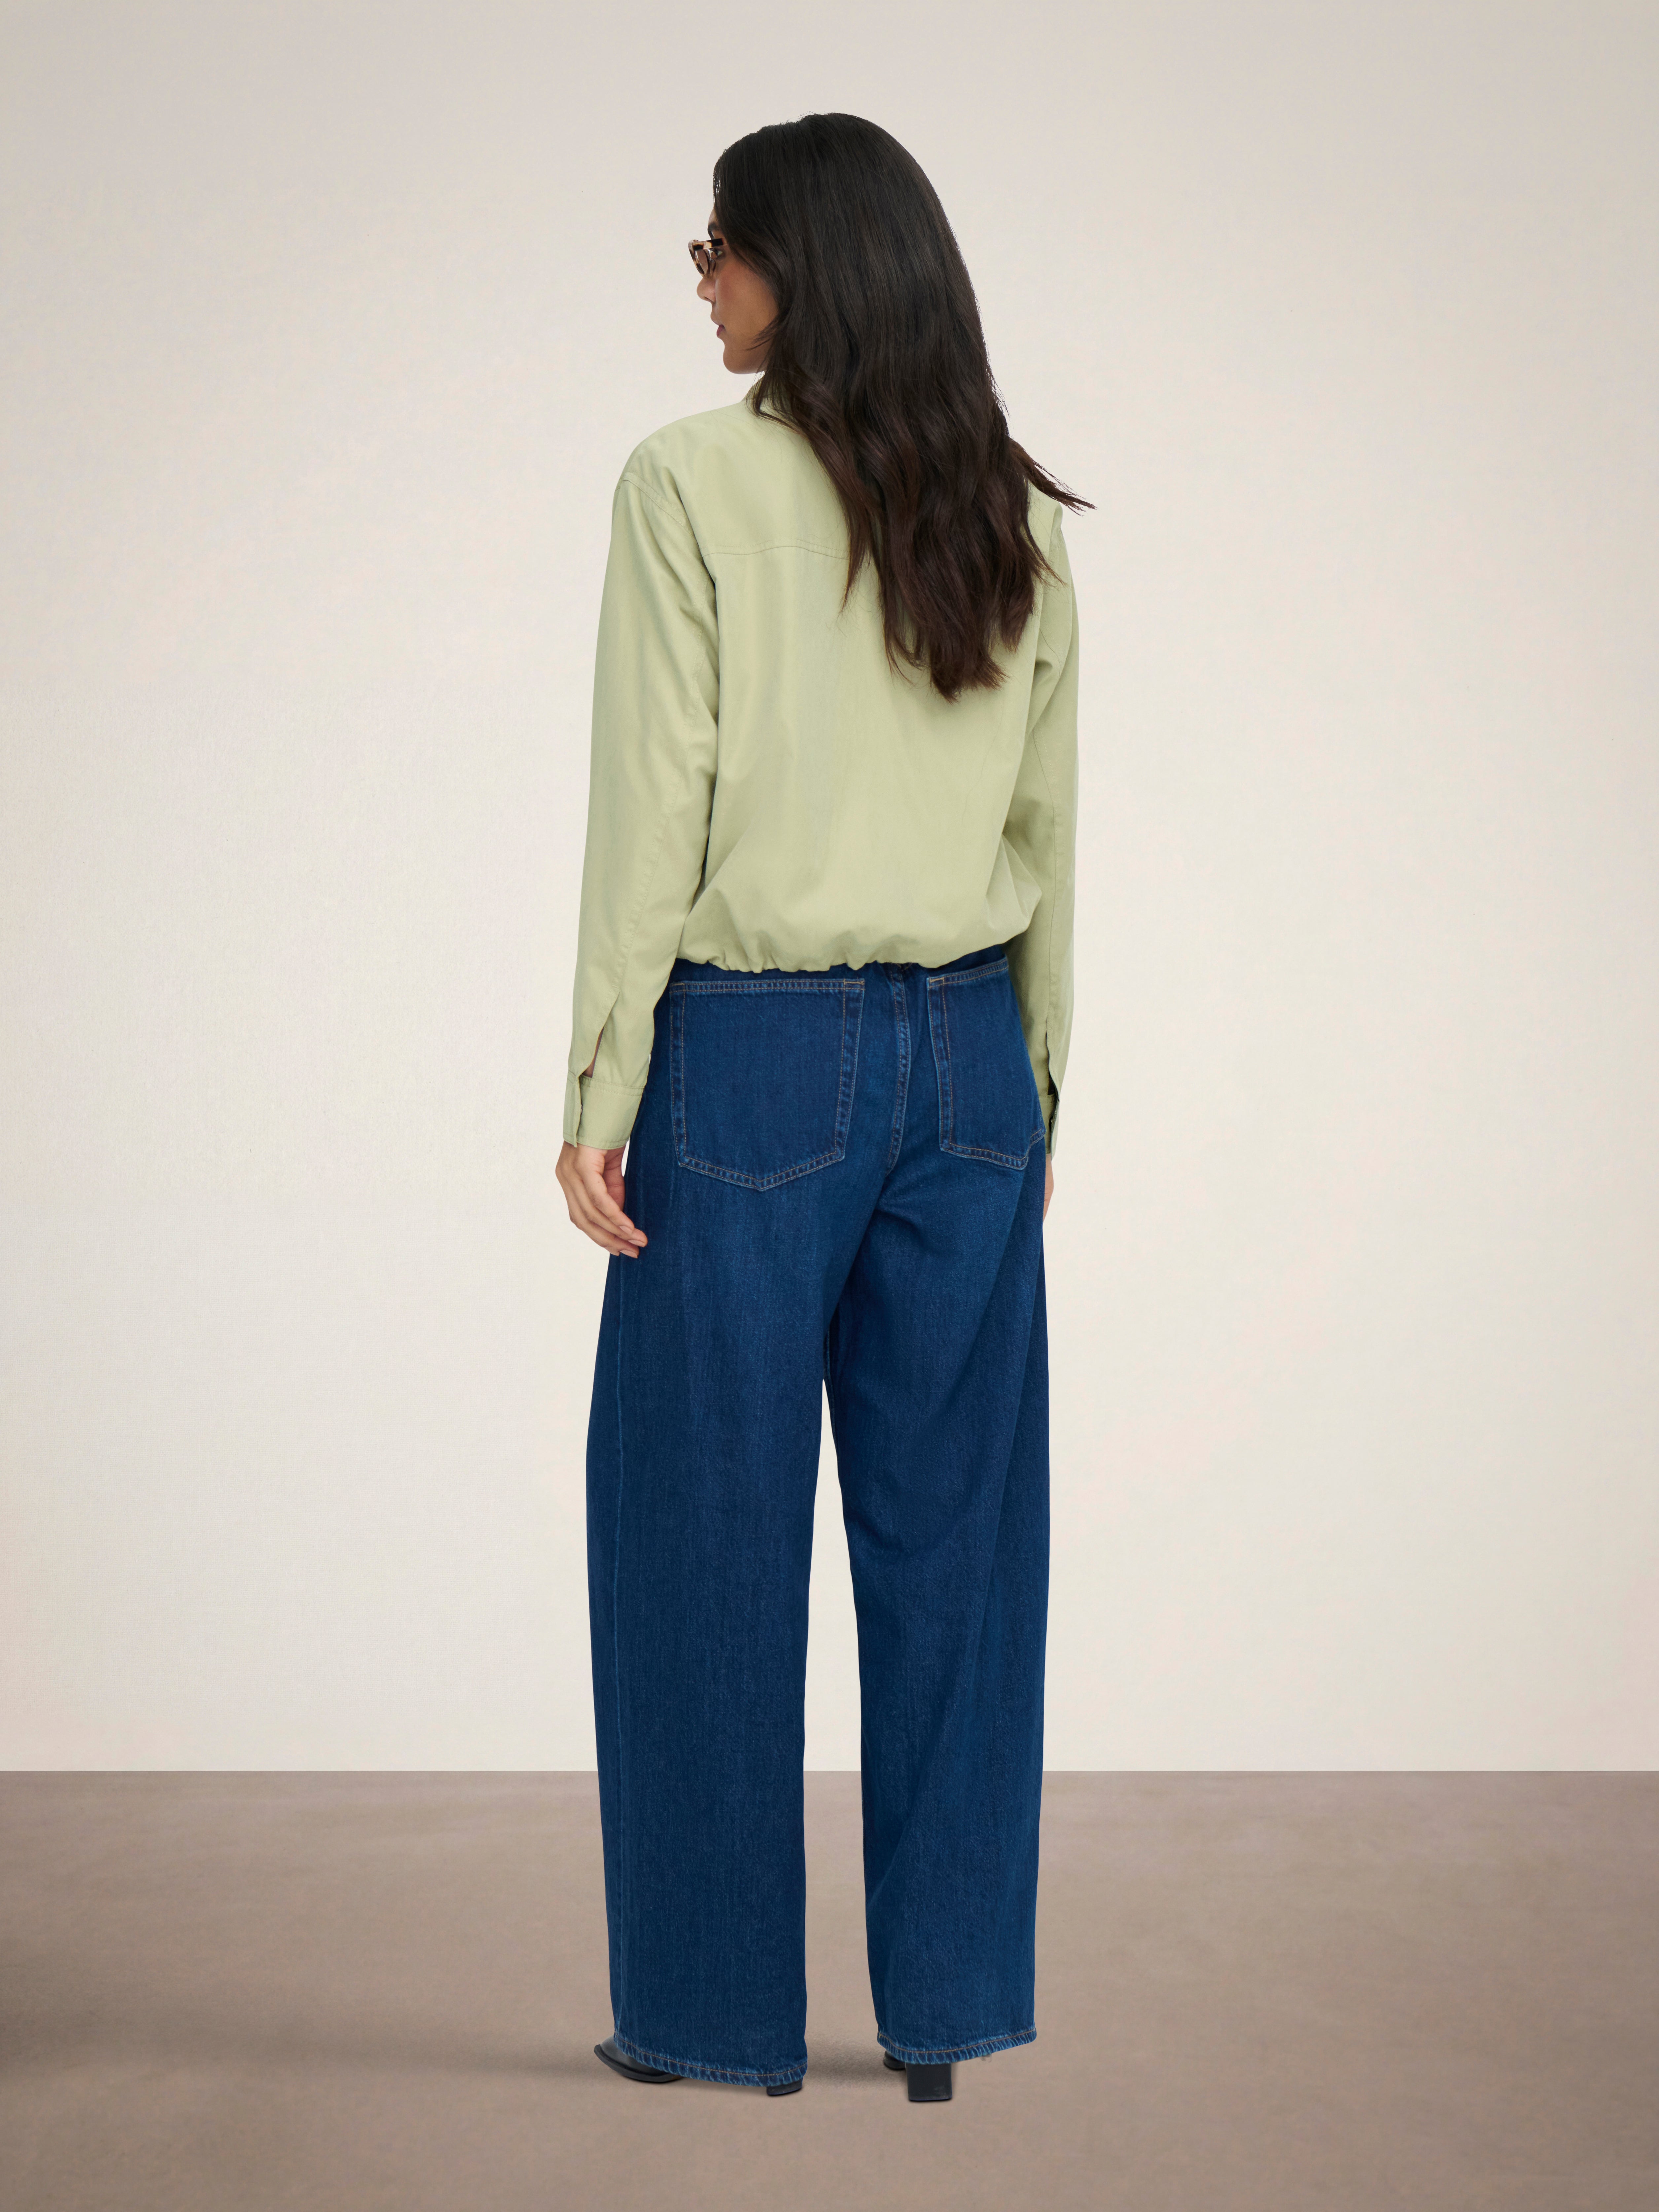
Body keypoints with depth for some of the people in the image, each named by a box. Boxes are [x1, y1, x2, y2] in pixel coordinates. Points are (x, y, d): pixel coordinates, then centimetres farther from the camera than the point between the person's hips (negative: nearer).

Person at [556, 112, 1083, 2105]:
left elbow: (654, 808, -10)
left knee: (713, 1542, 6)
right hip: (967, 1056, 5)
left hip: (756, 1056, -5)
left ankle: (720, 2007, 17)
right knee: (950, 1533, 10)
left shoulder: (692, 483, -8)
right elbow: (1047, 828, 10)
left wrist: (601, 1090, -5)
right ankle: (946, 1997, 19)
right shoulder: (1013, 517, 8)